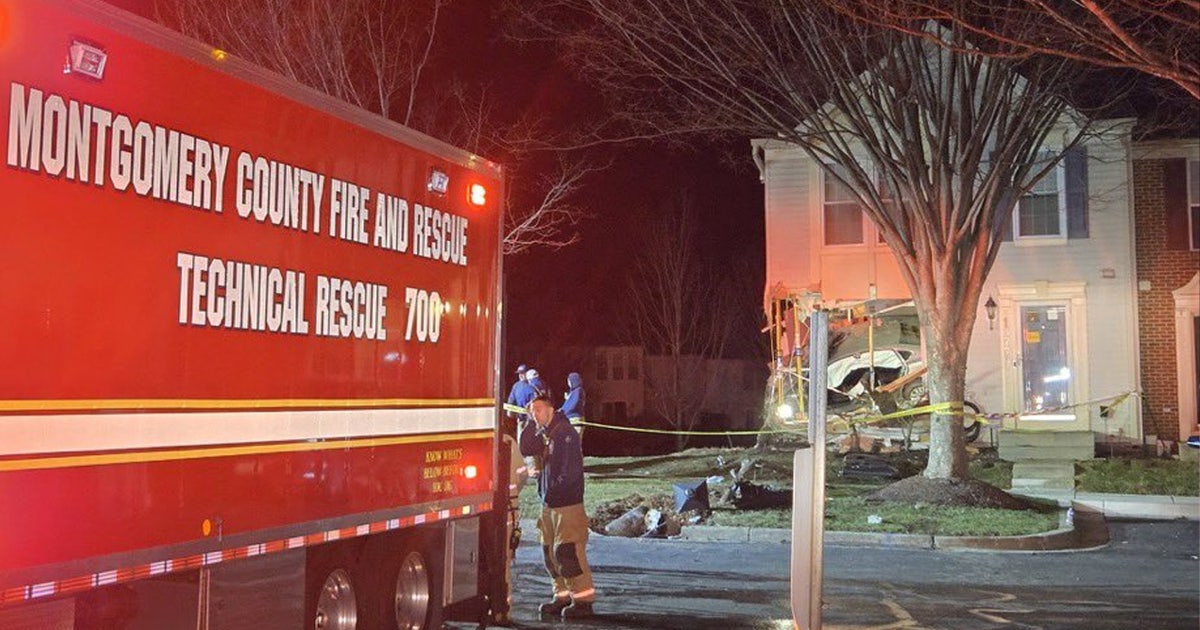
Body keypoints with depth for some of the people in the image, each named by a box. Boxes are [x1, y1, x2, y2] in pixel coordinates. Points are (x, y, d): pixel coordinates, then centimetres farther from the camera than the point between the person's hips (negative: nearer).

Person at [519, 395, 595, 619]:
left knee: (568, 551, -11)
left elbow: (571, 469, -18)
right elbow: (526, 450, 5)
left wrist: (556, 490, -14)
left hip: (568, 503, -9)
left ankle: (584, 600, -6)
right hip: (549, 504, 9)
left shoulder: (565, 432, -13)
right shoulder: (544, 434, 15)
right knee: (550, 552, 11)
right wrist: (529, 423, 2)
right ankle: (563, 596, 21)